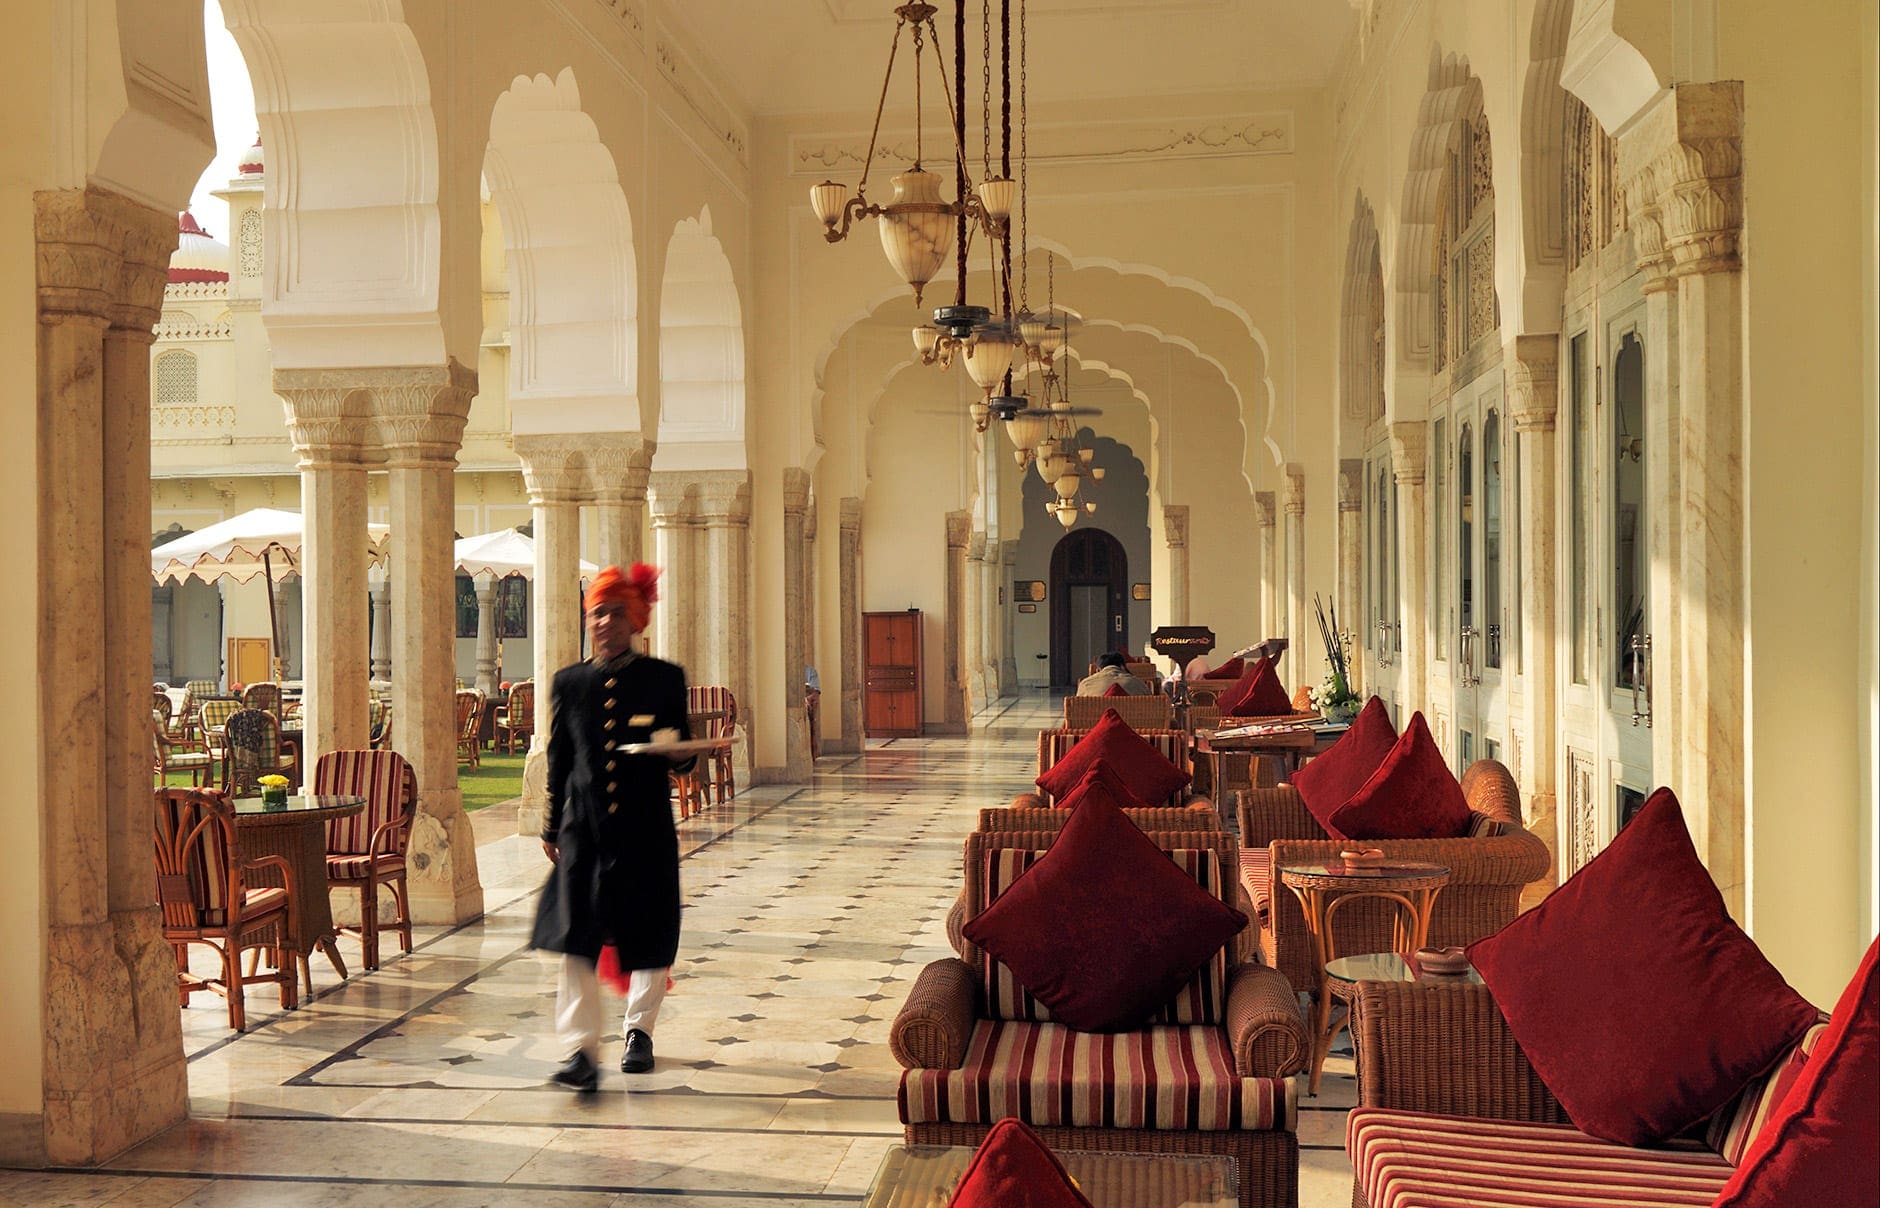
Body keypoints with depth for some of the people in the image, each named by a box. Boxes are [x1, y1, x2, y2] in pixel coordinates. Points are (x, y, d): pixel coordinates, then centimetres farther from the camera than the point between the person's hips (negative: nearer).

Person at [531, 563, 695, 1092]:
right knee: (577, 938, -9)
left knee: (649, 937, 9)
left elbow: (683, 757, 6)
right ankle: (581, 1052, -7)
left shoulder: (664, 679, 2)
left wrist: (676, 750, -18)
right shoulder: (570, 682, 7)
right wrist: (552, 829, 12)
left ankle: (639, 1030, 31)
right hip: (585, 826, 1)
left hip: (646, 829, 0)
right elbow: (558, 762, 12)